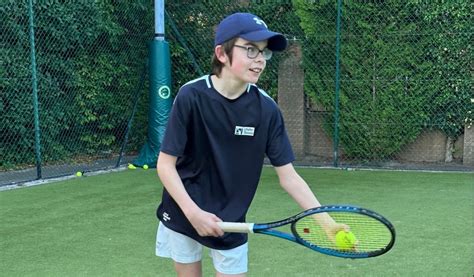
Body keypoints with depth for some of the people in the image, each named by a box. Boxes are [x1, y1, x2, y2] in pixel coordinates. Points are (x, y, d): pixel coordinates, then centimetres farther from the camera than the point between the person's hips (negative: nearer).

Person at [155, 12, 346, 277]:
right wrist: (193, 212, -24)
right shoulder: (191, 96, -19)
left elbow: (288, 176, -10)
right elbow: (165, 164, -14)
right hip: (183, 214, -1)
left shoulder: (266, 109, -13)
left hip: (230, 221, 1)